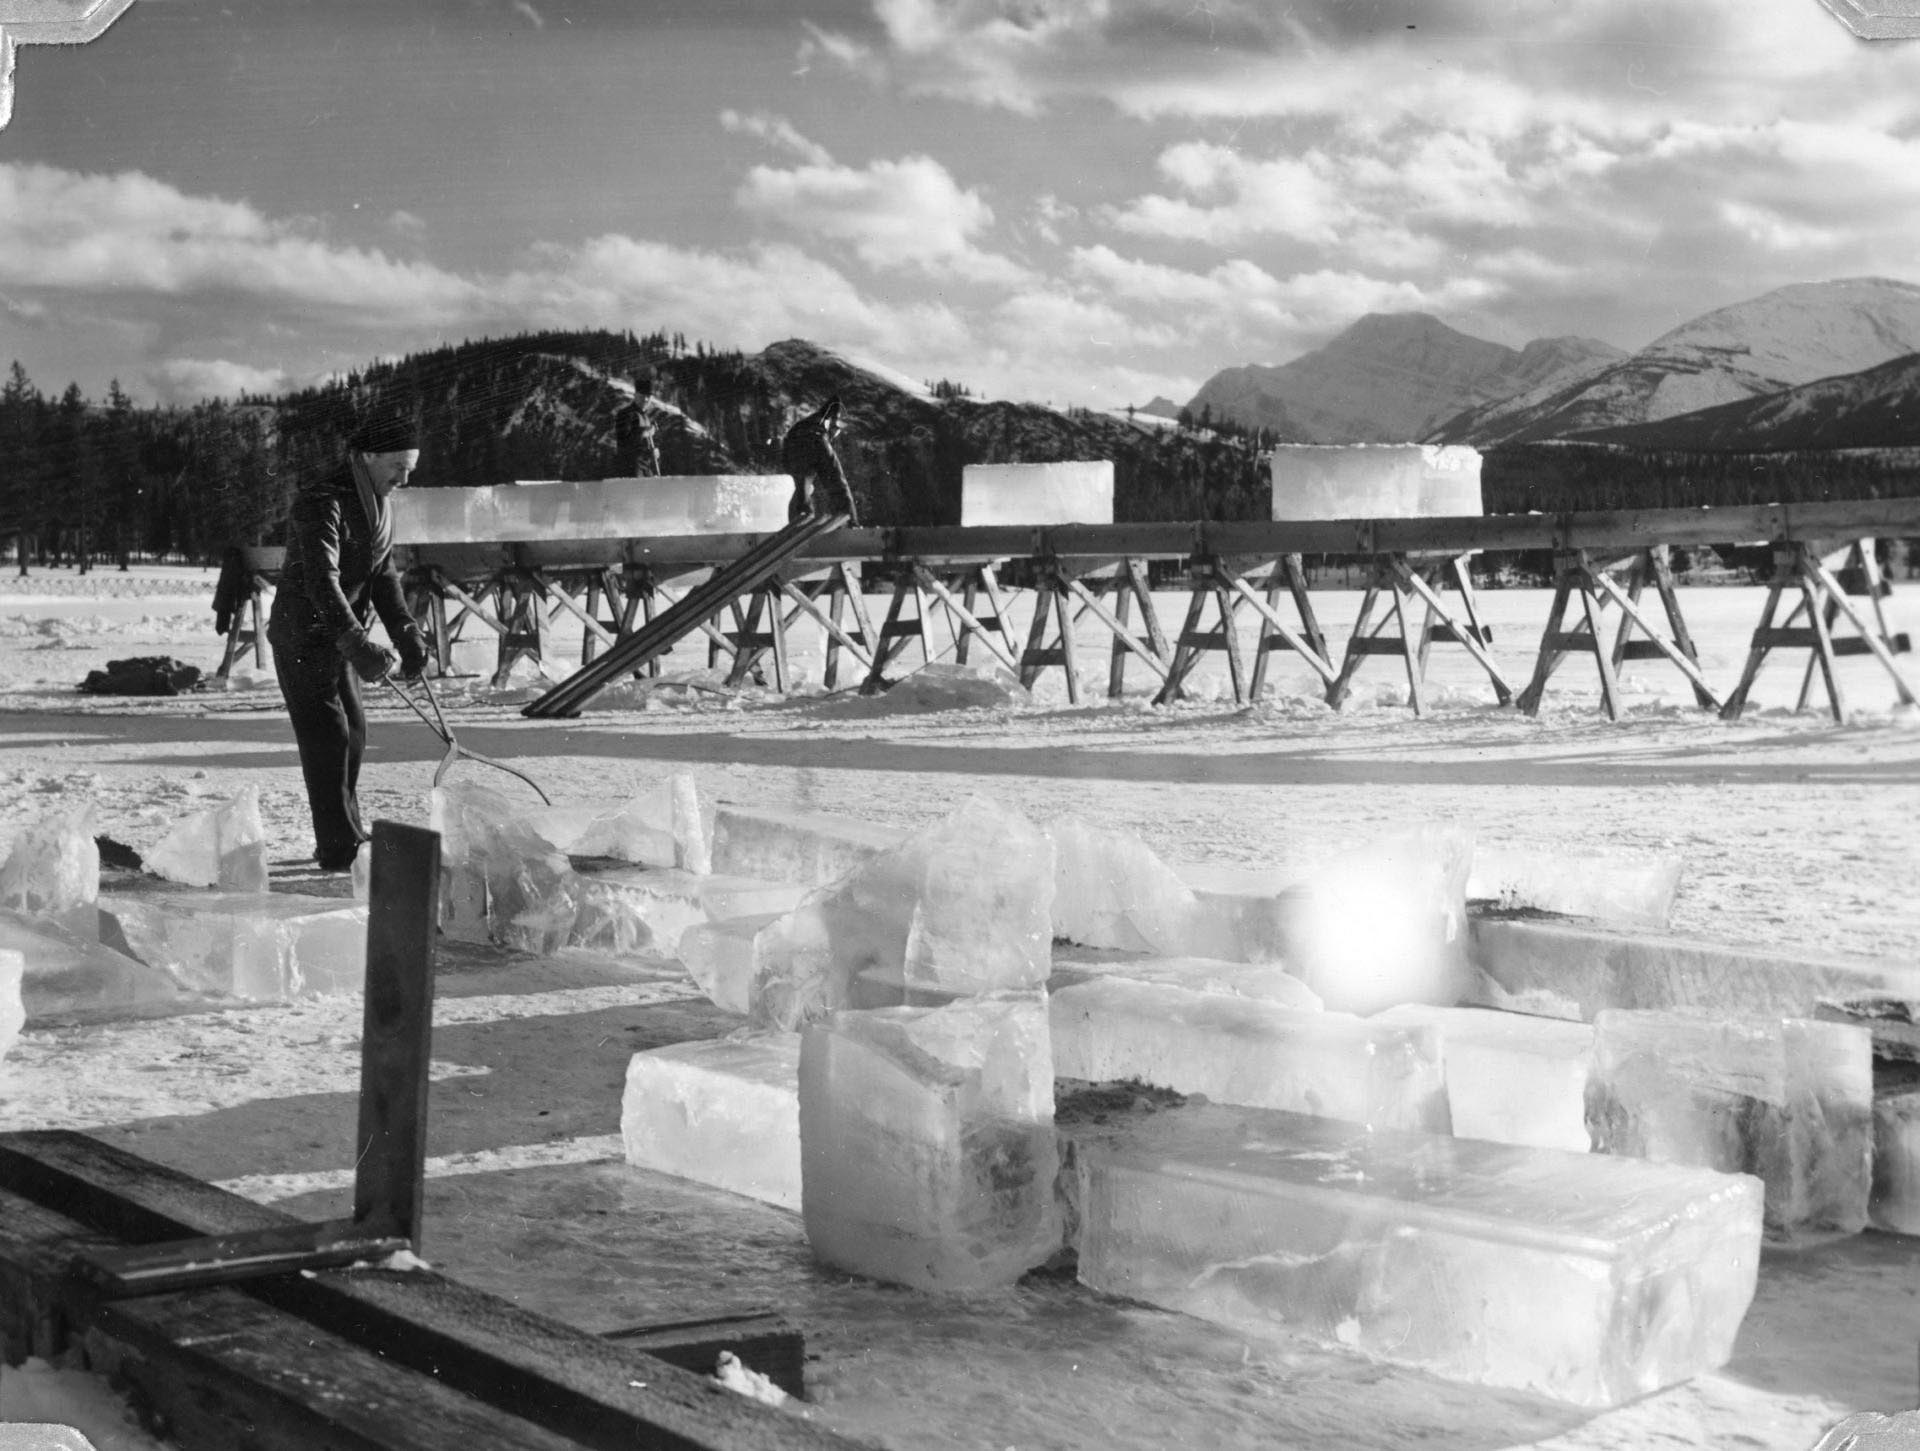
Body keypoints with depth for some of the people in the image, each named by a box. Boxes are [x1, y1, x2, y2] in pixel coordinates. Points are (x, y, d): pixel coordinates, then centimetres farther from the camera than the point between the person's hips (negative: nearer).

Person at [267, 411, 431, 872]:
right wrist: (357, 644, -42)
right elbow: (322, 580, -32)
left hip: (341, 638, 9)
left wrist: (406, 634, -4)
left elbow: (384, 575, 9)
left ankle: (343, 836, 26)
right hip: (303, 635, -9)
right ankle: (340, 849, -6)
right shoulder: (322, 502, -23)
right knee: (328, 735, -10)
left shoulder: (380, 506, 7)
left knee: (352, 732, 13)